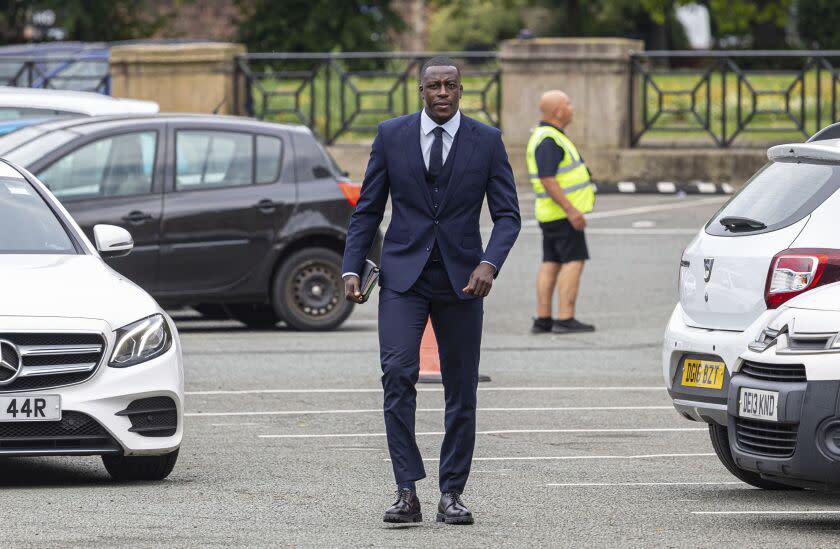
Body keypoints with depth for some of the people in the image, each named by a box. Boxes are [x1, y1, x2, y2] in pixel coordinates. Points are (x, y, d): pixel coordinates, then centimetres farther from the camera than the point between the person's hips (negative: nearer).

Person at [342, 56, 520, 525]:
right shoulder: (392, 136, 3)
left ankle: (452, 494, 13)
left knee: (461, 390, 3)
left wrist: (489, 264, -17)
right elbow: (368, 209, 8)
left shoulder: (487, 142, 1)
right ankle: (407, 491, -16)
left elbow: (507, 214, 0)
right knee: (398, 373, -16)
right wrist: (352, 268, -2)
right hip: (404, 275, -1)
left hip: (461, 278, 1)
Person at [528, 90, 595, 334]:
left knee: (551, 263, 8)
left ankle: (543, 320, 7)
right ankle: (565, 319, -15)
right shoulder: (549, 140, -19)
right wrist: (570, 210, -27)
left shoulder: (545, 136, 14)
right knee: (574, 261, -10)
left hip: (551, 213, 10)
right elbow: (547, 180, -25)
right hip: (563, 213, -10)